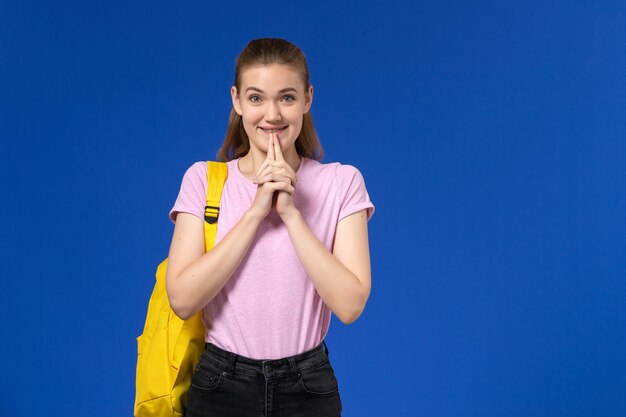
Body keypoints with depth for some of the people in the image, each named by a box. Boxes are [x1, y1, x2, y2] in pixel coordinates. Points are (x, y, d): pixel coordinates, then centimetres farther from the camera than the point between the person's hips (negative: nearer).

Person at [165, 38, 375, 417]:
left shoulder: (342, 182, -4)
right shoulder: (203, 180, -3)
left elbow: (350, 304, -15)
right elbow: (183, 299, -14)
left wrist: (290, 212, -19)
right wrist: (256, 212, -18)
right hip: (221, 386, 0)